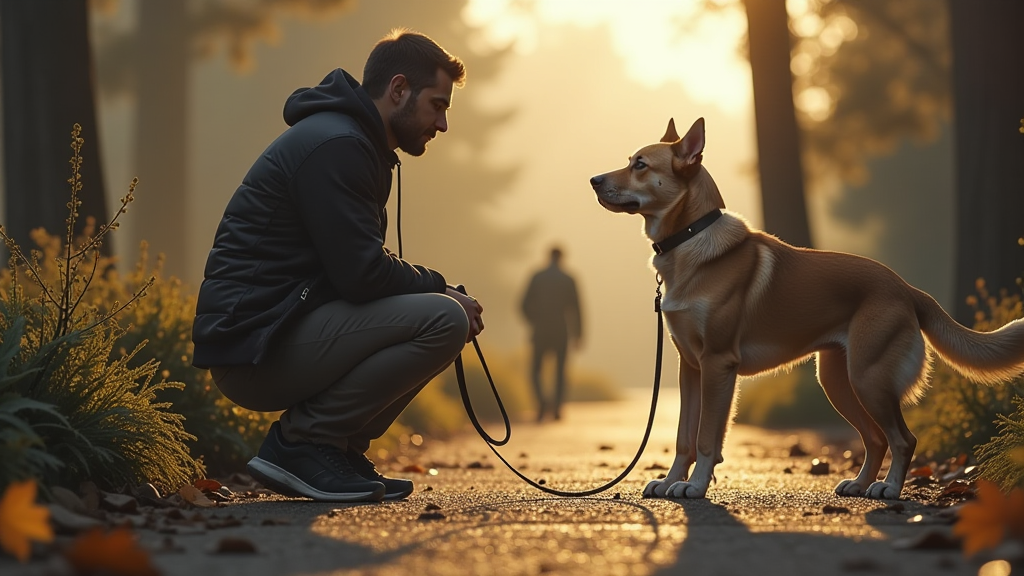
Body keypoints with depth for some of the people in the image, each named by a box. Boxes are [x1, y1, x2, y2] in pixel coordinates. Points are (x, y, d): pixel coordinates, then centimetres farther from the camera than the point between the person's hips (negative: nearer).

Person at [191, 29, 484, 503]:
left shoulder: (353, 142, 20)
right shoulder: (336, 145, -14)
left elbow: (358, 266, 22)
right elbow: (360, 274, -20)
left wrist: (439, 289, 7)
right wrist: (442, 289, -4)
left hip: (274, 334, 11)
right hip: (251, 343, -11)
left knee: (438, 308, 16)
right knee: (443, 320, -20)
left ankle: (336, 447, 8)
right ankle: (302, 441, -11)